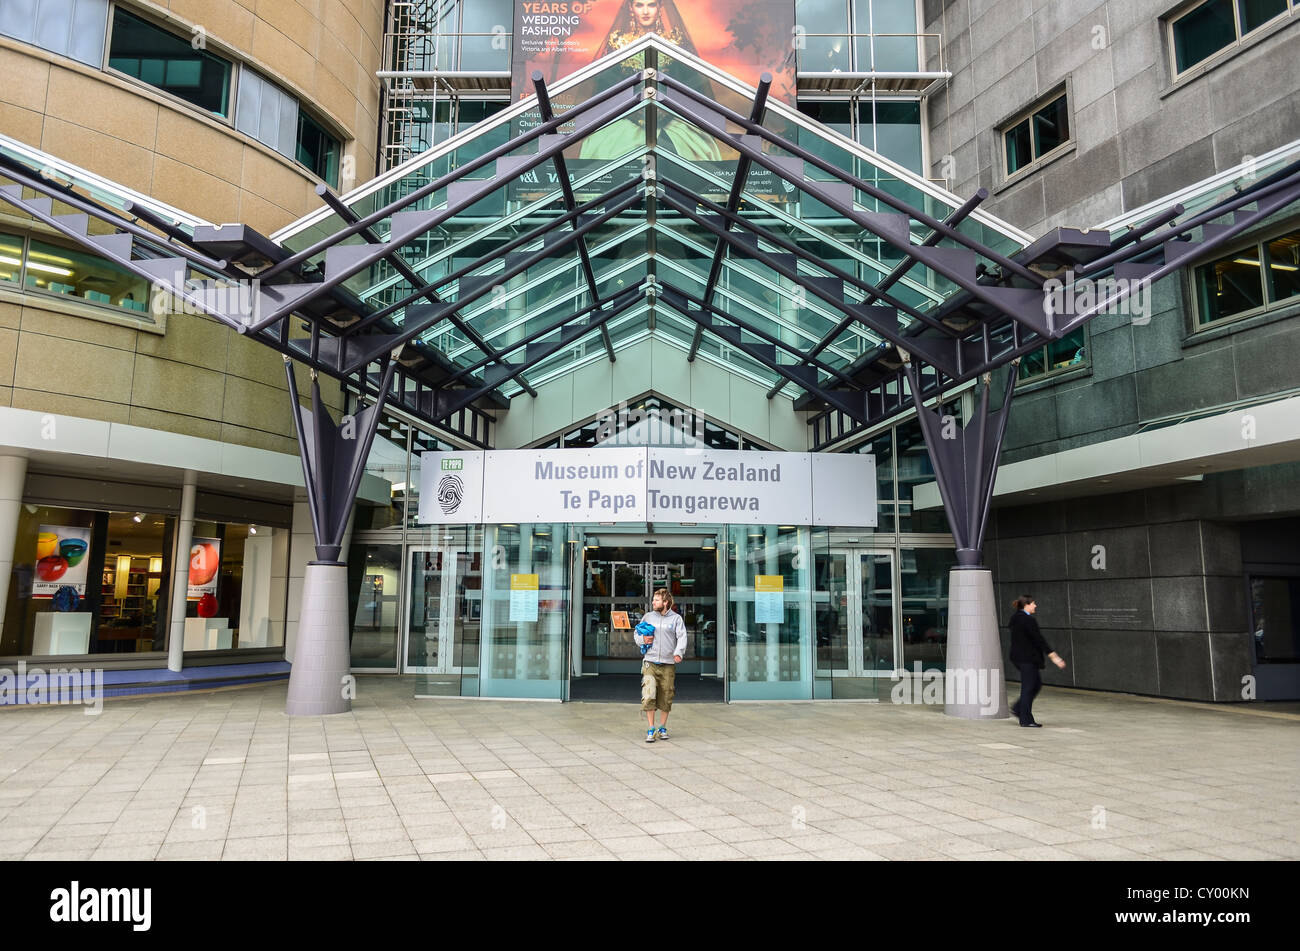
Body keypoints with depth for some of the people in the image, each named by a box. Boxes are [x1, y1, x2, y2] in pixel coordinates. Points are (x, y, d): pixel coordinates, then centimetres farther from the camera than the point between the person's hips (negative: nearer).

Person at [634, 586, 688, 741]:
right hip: (650, 663, 1)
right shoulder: (647, 616, 11)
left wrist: (678, 653, -21)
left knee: (666, 698, 5)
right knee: (648, 696, -10)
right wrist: (643, 640, -3)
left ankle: (663, 728, 21)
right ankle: (650, 730, -2)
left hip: (668, 664, -1)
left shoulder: (676, 618, 4)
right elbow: (636, 634, 19)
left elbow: (682, 637, -5)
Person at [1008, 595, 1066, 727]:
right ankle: (1026, 720, 5)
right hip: (1027, 658, -9)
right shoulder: (1028, 620, -18)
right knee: (1028, 687, -1)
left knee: (1036, 683, 17)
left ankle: (1018, 708, 18)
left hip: (1018, 656, 9)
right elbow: (1039, 639, -20)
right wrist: (1053, 656, -17)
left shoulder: (1016, 618, 11)